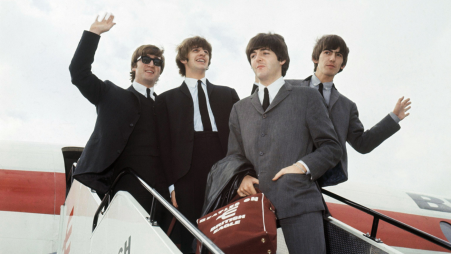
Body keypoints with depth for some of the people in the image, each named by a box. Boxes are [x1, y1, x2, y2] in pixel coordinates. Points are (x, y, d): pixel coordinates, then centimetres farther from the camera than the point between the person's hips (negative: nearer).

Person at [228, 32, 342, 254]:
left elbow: (331, 148, 7)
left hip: (299, 202, -3)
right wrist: (242, 176, -1)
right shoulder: (240, 109, 22)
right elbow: (233, 155, 22)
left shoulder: (307, 98, 11)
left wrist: (303, 166, -10)